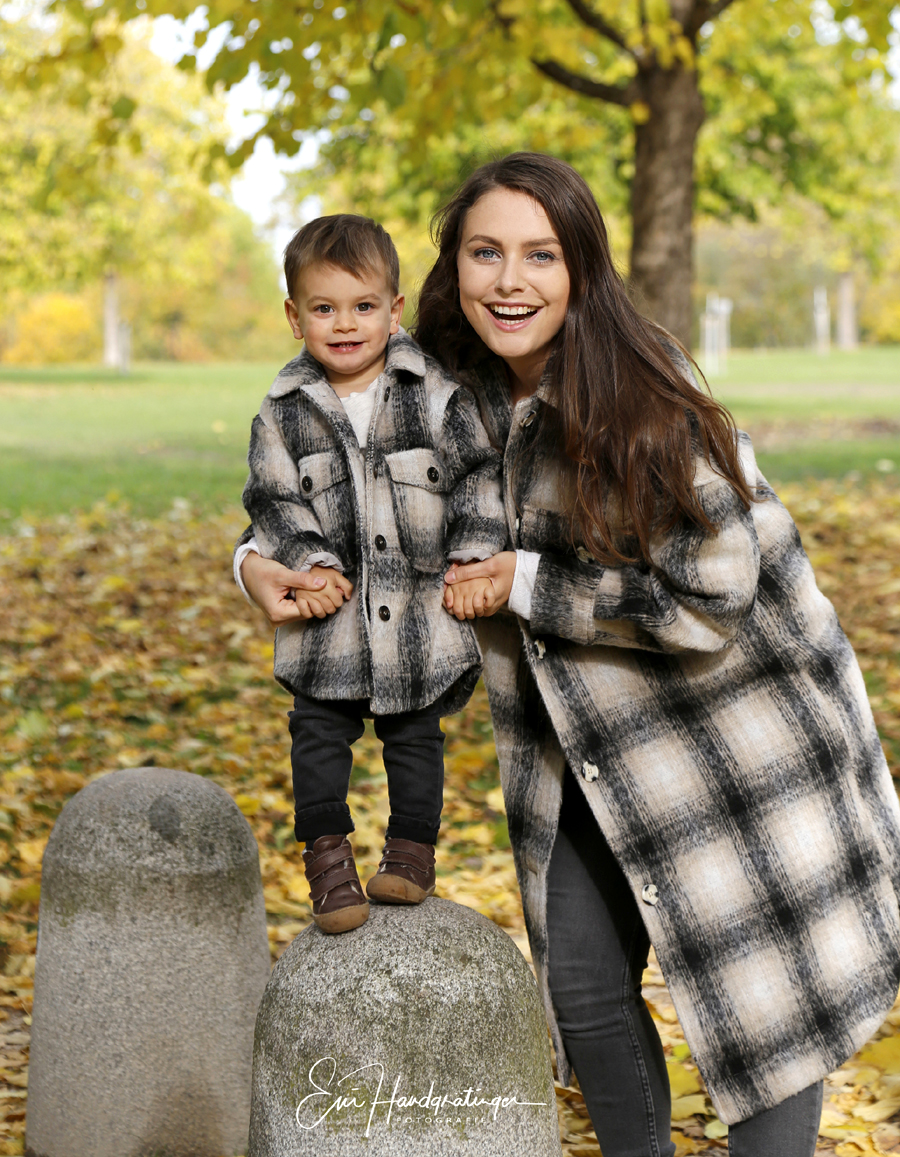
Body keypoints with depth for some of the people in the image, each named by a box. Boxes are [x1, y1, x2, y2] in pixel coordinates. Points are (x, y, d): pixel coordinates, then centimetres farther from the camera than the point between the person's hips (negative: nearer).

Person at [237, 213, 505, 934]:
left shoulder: (436, 394, -6)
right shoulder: (286, 410, -2)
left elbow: (478, 474, -1)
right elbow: (275, 498, 0)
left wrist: (475, 558, -8)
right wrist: (311, 563, -13)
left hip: (422, 607, -1)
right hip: (333, 605, 1)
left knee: (415, 734, 10)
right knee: (320, 732, 4)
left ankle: (413, 848, 25)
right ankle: (328, 852, 17)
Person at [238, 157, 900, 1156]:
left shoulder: (642, 401, -22)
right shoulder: (460, 393, -3)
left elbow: (710, 597, -23)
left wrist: (526, 584, -19)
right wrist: (263, 561, -3)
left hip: (734, 727, -6)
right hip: (590, 743, 6)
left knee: (765, 988, 4)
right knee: (583, 985, 10)